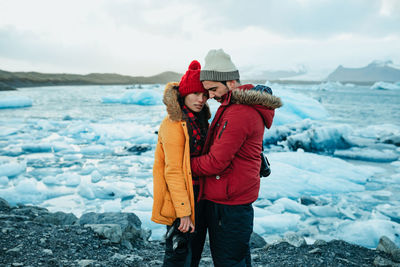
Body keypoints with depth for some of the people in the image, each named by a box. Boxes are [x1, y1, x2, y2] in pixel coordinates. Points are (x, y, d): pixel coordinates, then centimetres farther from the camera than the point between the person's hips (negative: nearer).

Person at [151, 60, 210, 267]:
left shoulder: (199, 120, 9)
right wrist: (183, 213, -22)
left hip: (199, 199, 9)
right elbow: (173, 172, -21)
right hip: (182, 202, -8)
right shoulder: (174, 124, -18)